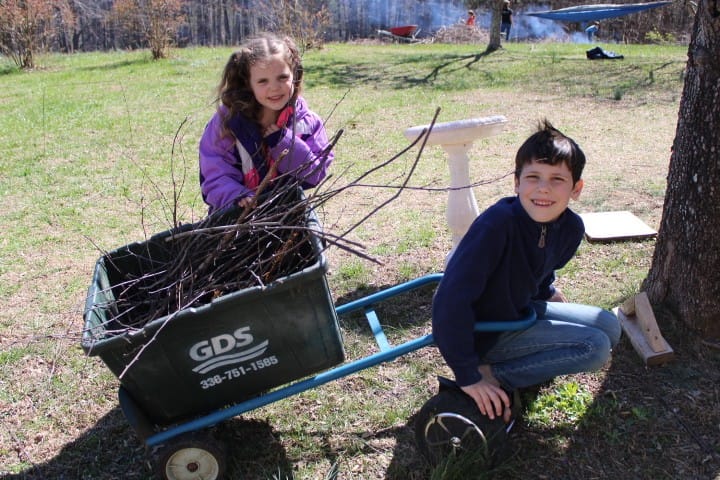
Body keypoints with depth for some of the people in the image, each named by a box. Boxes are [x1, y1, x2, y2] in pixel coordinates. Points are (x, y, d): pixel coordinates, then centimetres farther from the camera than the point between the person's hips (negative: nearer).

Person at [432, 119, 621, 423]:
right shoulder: (498, 224, -32)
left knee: (609, 327, 9)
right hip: (482, 332, -8)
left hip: (518, 311, 8)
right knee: (595, 347, -13)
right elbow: (451, 299, -34)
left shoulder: (571, 228, -9)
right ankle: (490, 376, -8)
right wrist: (467, 375, -29)